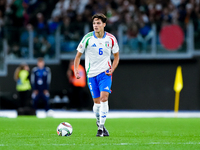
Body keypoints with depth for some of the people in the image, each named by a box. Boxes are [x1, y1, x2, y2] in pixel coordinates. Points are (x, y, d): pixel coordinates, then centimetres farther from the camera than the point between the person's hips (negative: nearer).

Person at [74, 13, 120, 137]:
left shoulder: (111, 39, -2)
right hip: (91, 74, 0)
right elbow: (78, 55, 4)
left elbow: (116, 55, 12)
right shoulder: (88, 38, -5)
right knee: (97, 102, 1)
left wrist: (112, 69, -3)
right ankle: (99, 121, 30)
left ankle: (101, 127, -13)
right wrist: (76, 70, -10)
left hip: (105, 73, 0)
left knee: (104, 98, -18)